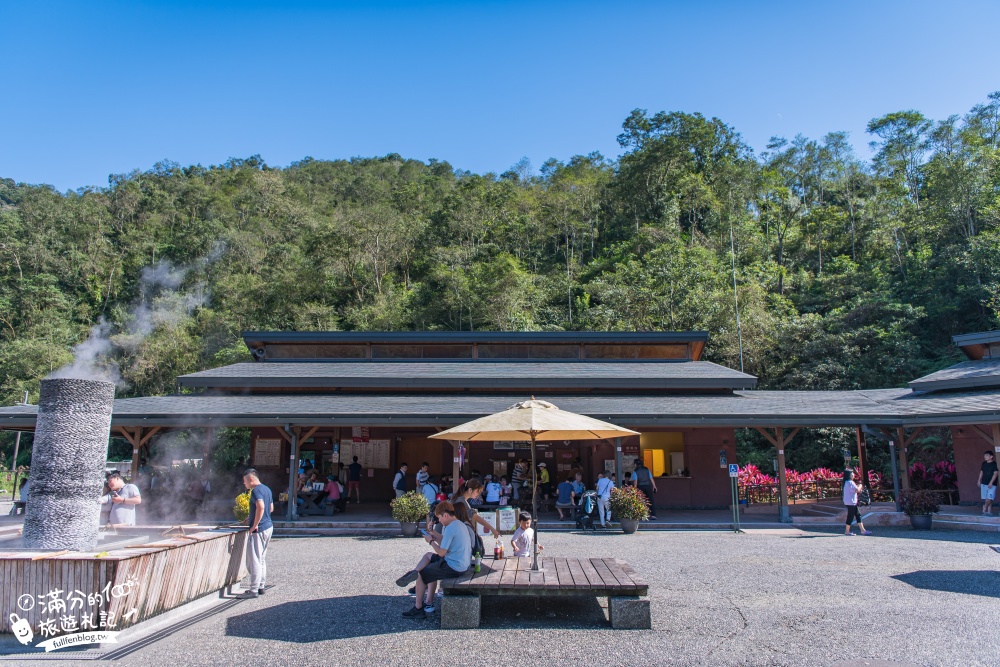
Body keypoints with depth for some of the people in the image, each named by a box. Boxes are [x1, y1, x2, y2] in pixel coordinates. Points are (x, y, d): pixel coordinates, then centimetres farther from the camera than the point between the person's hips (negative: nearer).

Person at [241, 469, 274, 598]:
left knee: (254, 560, -4)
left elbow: (261, 507, -31)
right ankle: (261, 586, 22)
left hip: (259, 529, -10)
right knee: (262, 559, 16)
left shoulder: (256, 490, -15)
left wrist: (254, 525, -24)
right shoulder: (266, 489, 14)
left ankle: (254, 590, -1)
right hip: (269, 527, 10)